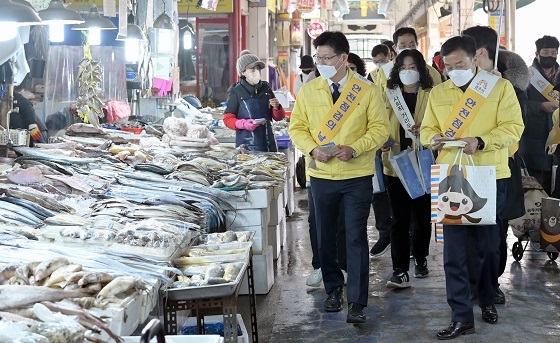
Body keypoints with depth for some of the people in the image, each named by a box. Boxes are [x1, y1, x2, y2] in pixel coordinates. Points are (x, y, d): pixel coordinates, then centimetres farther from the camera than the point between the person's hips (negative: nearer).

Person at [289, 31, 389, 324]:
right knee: (326, 236, 13)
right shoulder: (308, 91, 2)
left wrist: (354, 149, -20)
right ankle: (333, 288, 33)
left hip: (357, 175, -3)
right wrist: (313, 149, -14)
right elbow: (297, 128, 5)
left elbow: (379, 128, -4)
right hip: (321, 175, 3)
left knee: (356, 238, -4)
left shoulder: (367, 91, -4)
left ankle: (357, 302, 2)